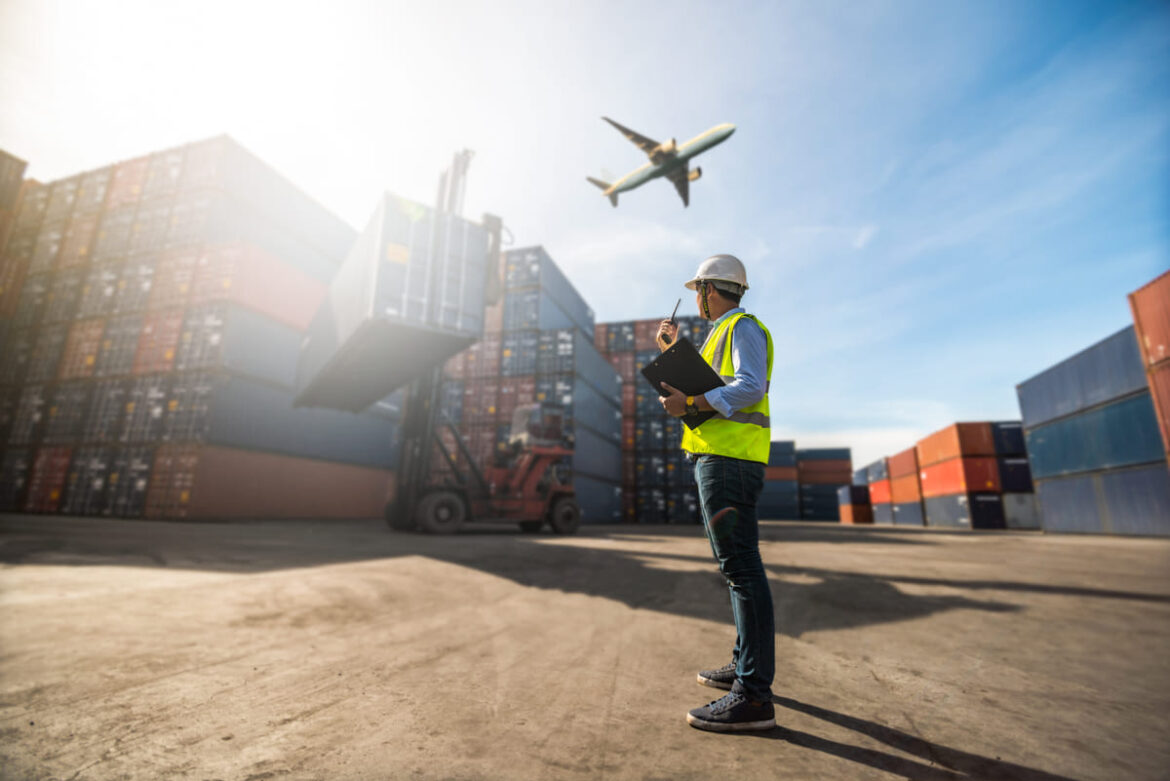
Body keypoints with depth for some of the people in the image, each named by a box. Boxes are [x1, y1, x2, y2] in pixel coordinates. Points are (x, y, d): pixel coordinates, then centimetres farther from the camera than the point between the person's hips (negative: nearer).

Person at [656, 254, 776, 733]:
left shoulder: (742, 326, -4)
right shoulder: (725, 334, 26)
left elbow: (750, 387, -21)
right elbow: (701, 387, 29)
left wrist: (690, 404, -21)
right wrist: (672, 351, 27)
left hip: (729, 458, -11)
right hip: (720, 458, 11)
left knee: (740, 567, -12)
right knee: (738, 565, 14)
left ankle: (754, 696, -7)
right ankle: (745, 665, 25)